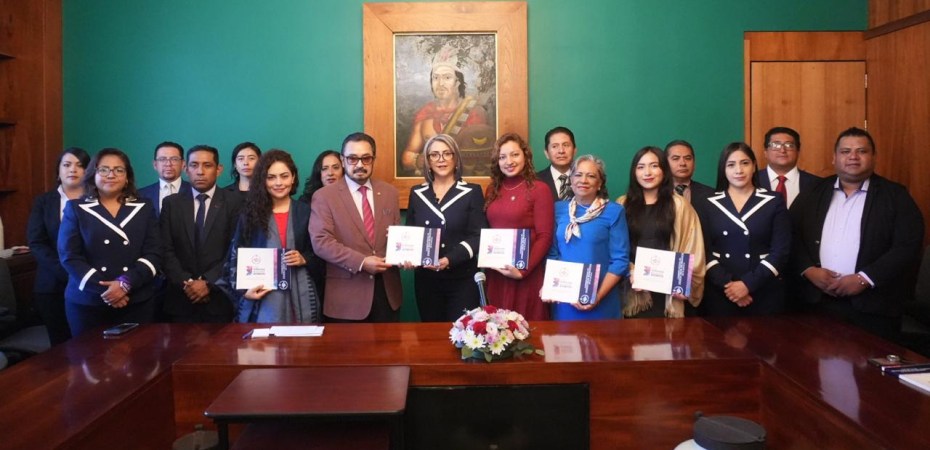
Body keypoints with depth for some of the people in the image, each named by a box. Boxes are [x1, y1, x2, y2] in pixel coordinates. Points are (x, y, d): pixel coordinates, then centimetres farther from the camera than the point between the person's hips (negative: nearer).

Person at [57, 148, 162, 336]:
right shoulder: (76, 208, 6)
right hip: (87, 303, 0)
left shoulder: (144, 208, 8)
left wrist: (126, 283, -15)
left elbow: (154, 253, 1)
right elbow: (69, 256, -2)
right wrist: (104, 289, -13)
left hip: (137, 302, 1)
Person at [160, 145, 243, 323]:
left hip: (219, 298, -2)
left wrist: (208, 282, -13)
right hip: (181, 298, 2)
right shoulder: (171, 203, 7)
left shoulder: (234, 202, 1)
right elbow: (166, 251, 2)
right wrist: (186, 282, -10)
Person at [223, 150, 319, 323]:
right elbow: (236, 257, 4)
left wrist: (304, 259, -10)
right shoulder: (250, 213, 4)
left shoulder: (305, 212, 7)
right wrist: (243, 289, -8)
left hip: (299, 296, 1)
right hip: (262, 297, -1)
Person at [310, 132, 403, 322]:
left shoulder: (389, 192, 10)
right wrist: (361, 262, -20)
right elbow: (321, 242, -12)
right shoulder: (324, 196, -4)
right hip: (347, 294, -4)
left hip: (387, 291, 4)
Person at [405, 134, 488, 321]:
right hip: (426, 279, 3)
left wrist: (451, 259, -20)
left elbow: (479, 236, -7)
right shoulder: (417, 193, 9)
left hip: (462, 279, -3)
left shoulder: (472, 192, -1)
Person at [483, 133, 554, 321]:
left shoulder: (539, 190, -6)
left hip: (526, 275, -5)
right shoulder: (492, 190, 10)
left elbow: (544, 237, -10)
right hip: (495, 273, 5)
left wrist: (523, 271, -16)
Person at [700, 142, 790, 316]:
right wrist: (727, 284, -12)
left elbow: (780, 251, -4)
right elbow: (704, 251, 1)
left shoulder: (774, 202, 3)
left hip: (764, 292, -1)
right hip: (720, 293, 1)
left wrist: (748, 284, -12)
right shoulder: (710, 205, 6)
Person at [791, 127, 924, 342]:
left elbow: (908, 246, -7)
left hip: (872, 306, -2)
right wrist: (809, 270, -10)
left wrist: (864, 279, -15)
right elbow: (792, 236, 7)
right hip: (818, 301, 2)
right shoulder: (814, 193, 10)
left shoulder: (895, 195, 1)